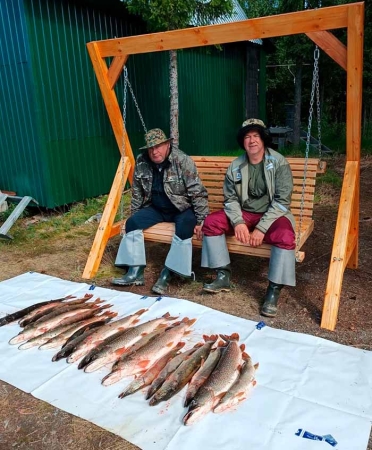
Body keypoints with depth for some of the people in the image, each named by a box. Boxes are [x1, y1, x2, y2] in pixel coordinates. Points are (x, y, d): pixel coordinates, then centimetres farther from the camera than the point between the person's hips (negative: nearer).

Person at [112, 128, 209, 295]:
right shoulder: (141, 162, -7)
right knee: (132, 223, -15)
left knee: (184, 229, -34)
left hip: (182, 208, -4)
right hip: (156, 208, 5)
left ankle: (166, 274, -25)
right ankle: (135, 272, -13)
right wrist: (134, 215, 8)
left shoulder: (183, 161, -21)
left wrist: (201, 221, -23)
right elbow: (137, 192, 6)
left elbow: (198, 193, -20)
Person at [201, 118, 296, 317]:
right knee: (211, 222, -14)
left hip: (273, 215, -4)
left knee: (285, 237, -35)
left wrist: (261, 228, -24)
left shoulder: (279, 163, -12)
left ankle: (273, 291, -19)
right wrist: (238, 222, -19)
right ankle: (223, 276, -7)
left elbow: (282, 201, -17)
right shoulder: (236, 166, 0)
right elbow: (230, 198, 0)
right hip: (244, 214, 4)